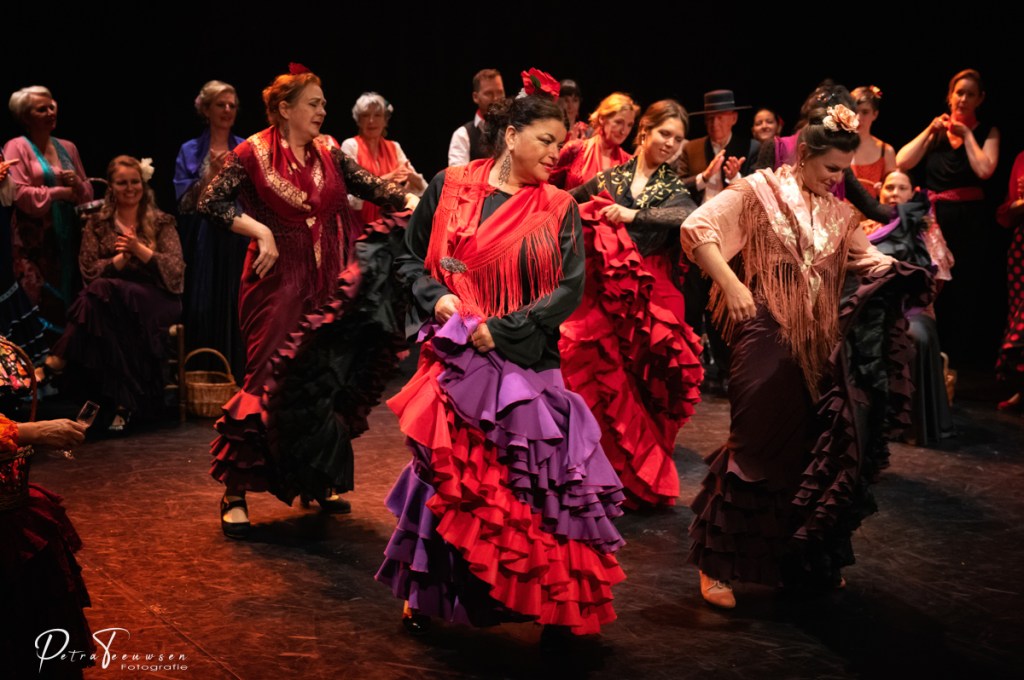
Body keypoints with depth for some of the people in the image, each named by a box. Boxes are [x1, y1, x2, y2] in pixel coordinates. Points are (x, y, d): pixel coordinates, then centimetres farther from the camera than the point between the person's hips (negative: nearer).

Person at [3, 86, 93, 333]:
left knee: (71, 297, 6)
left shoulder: (68, 148, 15)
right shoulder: (16, 148, -2)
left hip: (68, 234, 6)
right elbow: (19, 194, -14)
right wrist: (59, 192, -11)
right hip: (35, 239, -6)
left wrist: (76, 183, -5)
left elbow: (88, 192, 16)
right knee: (41, 303, -9)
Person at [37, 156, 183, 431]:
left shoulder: (161, 223, 9)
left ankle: (58, 361, -27)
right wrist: (121, 258, -15)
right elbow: (89, 271, 3)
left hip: (154, 300, -2)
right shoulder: (98, 224, 14)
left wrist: (139, 249, -16)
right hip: (111, 298, 2)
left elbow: (175, 272, -3)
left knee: (102, 292, -34)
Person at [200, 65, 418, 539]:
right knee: (271, 380, -6)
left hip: (325, 283, 5)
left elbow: (371, 185, 0)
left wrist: (411, 200, -15)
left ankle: (319, 482, 23)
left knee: (325, 380, 8)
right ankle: (235, 492, 3)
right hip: (278, 281, -5)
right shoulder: (253, 153, -5)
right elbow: (211, 202, -10)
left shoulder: (328, 154, 9)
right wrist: (260, 231, -19)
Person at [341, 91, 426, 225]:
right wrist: (387, 178, -18)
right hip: (362, 222, -4)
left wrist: (410, 176, -12)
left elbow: (421, 187, 9)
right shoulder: (350, 146, 1)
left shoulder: (394, 147, 12)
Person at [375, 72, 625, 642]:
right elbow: (412, 258, 11)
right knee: (446, 476, 5)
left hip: (527, 367, 0)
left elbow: (570, 289, -5)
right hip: (454, 359, 1)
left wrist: (500, 329, -13)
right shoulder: (451, 187, 4)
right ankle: (426, 592, 22)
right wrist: (436, 298, -9)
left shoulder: (559, 209, 3)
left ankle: (555, 603, 7)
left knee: (537, 480, -4)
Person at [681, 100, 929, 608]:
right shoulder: (761, 190, -5)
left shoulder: (837, 212, 12)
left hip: (820, 341, 6)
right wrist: (731, 285, -18)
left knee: (817, 448, 9)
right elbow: (697, 228, -12)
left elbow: (863, 256, 15)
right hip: (767, 336, -6)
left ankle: (807, 558, 27)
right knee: (758, 443, -4)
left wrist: (902, 273, -4)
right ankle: (715, 563, 8)